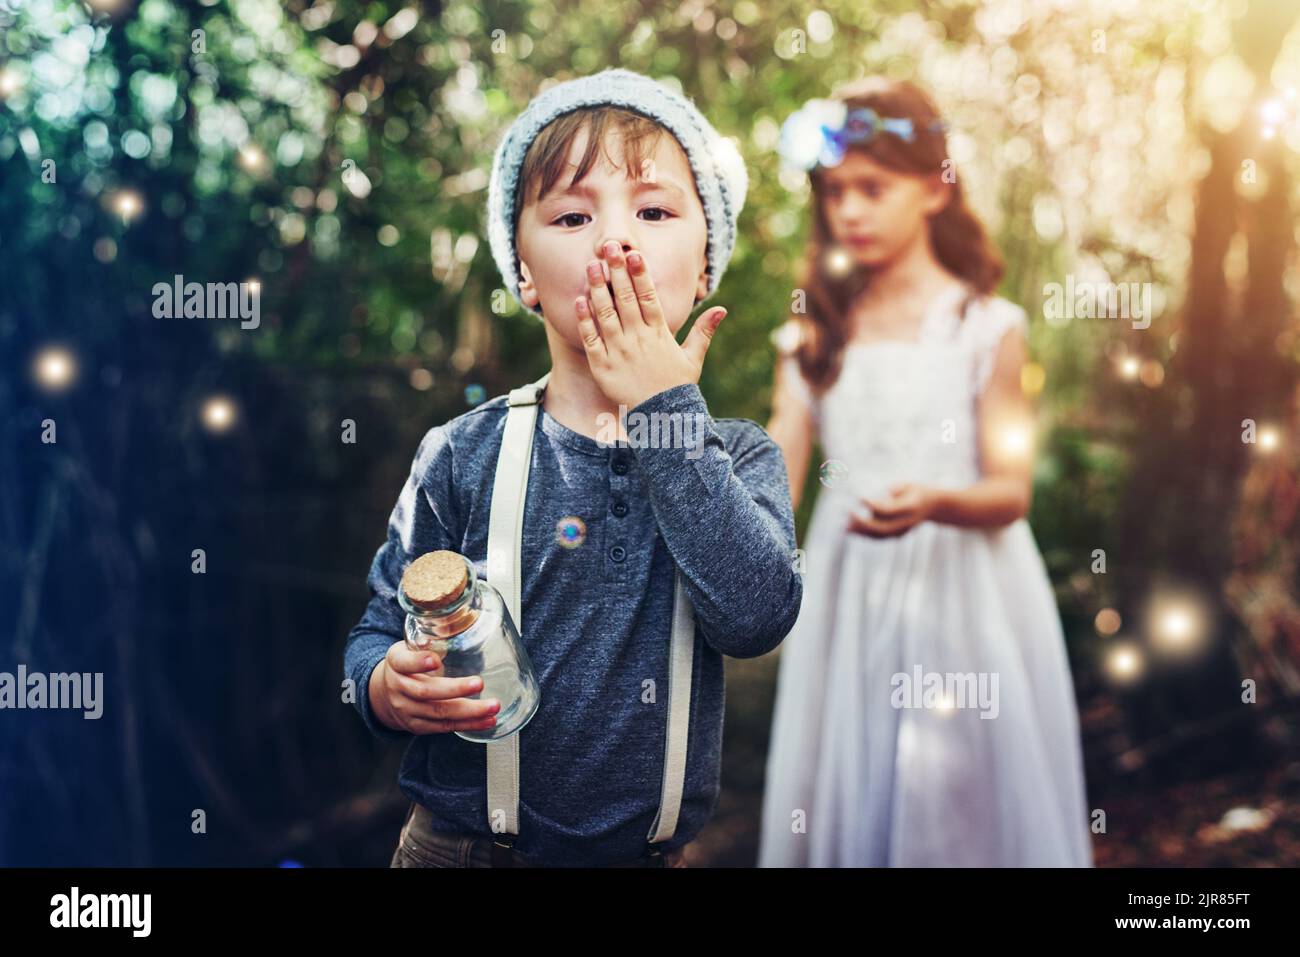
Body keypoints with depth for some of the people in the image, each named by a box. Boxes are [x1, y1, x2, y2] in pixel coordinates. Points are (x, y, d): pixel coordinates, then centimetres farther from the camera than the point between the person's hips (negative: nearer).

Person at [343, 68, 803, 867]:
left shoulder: (740, 457, -5)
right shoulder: (465, 457, -7)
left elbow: (758, 616, -23)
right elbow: (381, 629, 0)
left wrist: (668, 411, -20)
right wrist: (386, 689, -23)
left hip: (652, 847, 1)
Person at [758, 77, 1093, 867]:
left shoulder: (986, 327, -2)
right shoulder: (814, 335, 7)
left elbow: (1011, 492, -7)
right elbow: (779, 476, 0)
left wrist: (933, 503, -27)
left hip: (960, 596, -3)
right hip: (847, 601, 3)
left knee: (961, 800, 3)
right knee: (847, 791, 8)